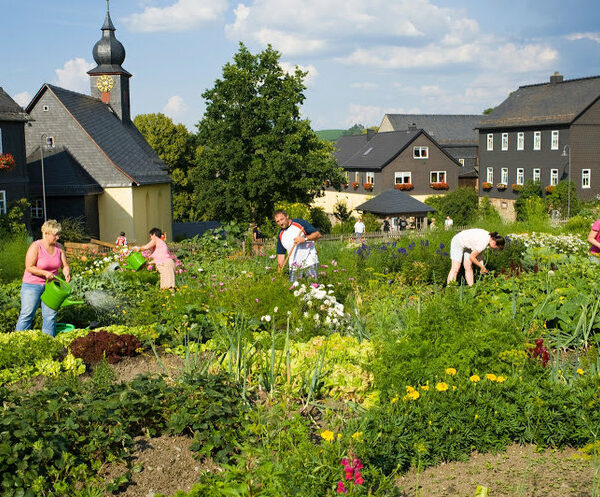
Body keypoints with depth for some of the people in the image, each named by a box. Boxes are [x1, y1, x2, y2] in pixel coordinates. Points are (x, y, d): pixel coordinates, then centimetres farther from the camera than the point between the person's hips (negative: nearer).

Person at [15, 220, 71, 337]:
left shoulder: (59, 247, 3)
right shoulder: (36, 247, -14)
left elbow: (65, 266, 8)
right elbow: (29, 267, -16)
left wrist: (67, 274, -13)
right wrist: (45, 273, -25)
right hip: (32, 285, -5)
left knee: (50, 315, 3)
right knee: (27, 315, -2)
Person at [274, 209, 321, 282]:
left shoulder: (300, 223, -3)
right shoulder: (281, 235, 11)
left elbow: (318, 234, -5)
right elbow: (281, 255, 12)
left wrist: (305, 238, -20)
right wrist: (279, 273, 4)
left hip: (309, 263, -4)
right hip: (294, 267, 4)